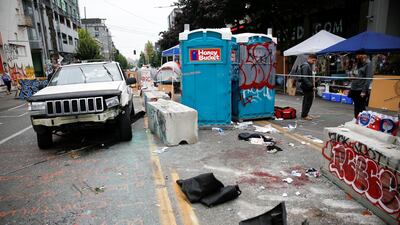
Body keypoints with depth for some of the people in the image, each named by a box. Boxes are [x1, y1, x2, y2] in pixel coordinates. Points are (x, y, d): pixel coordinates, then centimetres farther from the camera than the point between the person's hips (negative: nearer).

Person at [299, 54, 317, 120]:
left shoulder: (309, 65, 18)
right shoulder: (305, 66, -14)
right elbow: (304, 78, -22)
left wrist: (313, 85, 14)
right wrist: (311, 86, -23)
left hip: (308, 87, 10)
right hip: (307, 87, -10)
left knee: (306, 100, 14)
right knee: (308, 100, -7)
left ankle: (304, 114, 22)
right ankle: (304, 115, -1)